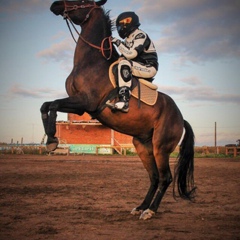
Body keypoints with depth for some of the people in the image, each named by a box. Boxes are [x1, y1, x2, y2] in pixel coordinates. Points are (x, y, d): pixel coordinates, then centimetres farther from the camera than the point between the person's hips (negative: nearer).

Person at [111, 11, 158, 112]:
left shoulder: (140, 35, -12)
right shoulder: (128, 39, 17)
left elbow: (131, 54, -25)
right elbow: (126, 56, 19)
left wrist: (118, 43, -18)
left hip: (149, 68, -10)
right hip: (139, 67, 10)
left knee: (124, 64, -34)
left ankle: (124, 100, -44)